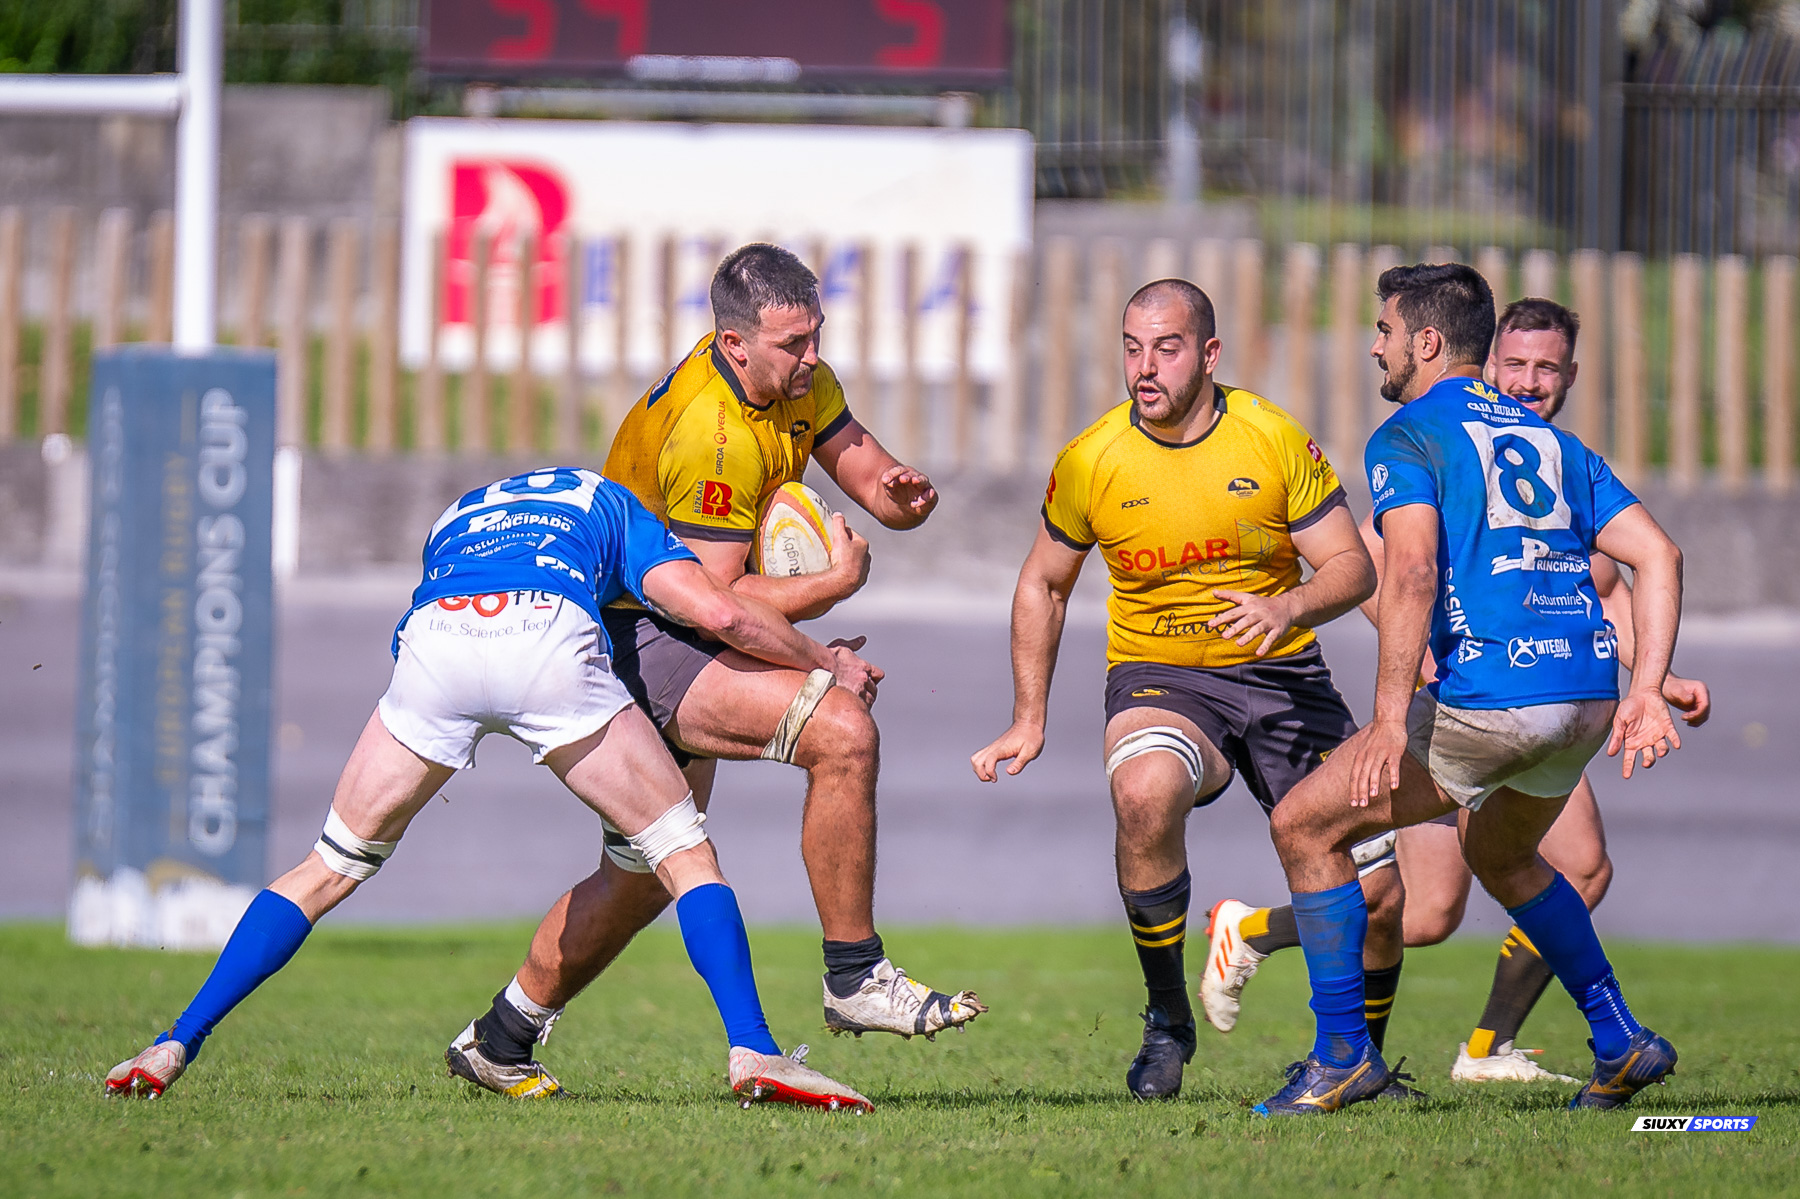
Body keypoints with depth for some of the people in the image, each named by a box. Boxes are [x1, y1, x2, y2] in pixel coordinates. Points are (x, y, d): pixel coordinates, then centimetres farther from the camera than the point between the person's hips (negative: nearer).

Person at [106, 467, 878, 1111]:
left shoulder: (458, 518, 45)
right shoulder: (609, 505, 35)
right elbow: (717, 611, 19)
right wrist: (827, 662, 34)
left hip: (433, 638, 3)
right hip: (549, 638, -3)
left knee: (332, 869, 19)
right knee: (685, 852, 13)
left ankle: (176, 1046, 11)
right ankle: (751, 1051, -2)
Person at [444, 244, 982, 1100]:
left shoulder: (796, 380, 2)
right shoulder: (711, 433, -26)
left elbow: (864, 470, 4)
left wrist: (900, 491, -18)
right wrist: (835, 583, -20)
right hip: (643, 637, -10)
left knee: (648, 869, 18)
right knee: (843, 730, -25)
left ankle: (501, 1040, 31)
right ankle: (855, 979, -18)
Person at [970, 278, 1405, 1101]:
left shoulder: (1273, 440, -8)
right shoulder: (1091, 462, -6)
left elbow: (1353, 568, -5)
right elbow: (1043, 584, 11)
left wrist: (1289, 607, -27)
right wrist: (1029, 720, 8)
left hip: (1280, 672, 1)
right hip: (1158, 676, -1)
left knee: (1377, 895, -8)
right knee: (1144, 791, -38)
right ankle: (1166, 1022, -18)